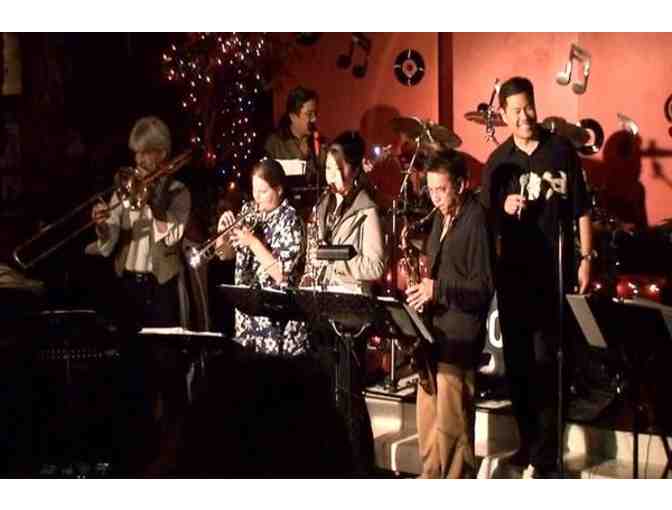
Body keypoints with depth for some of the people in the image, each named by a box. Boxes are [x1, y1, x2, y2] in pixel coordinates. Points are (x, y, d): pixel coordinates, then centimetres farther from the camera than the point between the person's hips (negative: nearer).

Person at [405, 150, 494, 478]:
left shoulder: (476, 220, -13)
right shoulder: (441, 218, 13)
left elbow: (484, 286, -16)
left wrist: (437, 289, -22)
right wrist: (423, 288, 3)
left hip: (459, 333, -9)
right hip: (434, 328, 9)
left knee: (451, 422, -4)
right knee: (427, 417, 15)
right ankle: (431, 477, 27)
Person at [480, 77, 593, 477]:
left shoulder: (561, 150, 0)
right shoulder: (498, 162, 5)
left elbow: (581, 210, 1)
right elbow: (488, 221, 6)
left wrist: (586, 258, -4)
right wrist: (504, 210, -15)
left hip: (556, 272, -3)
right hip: (514, 272, 3)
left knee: (546, 360, -4)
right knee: (517, 360, 9)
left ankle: (547, 452, 4)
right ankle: (528, 441, 23)